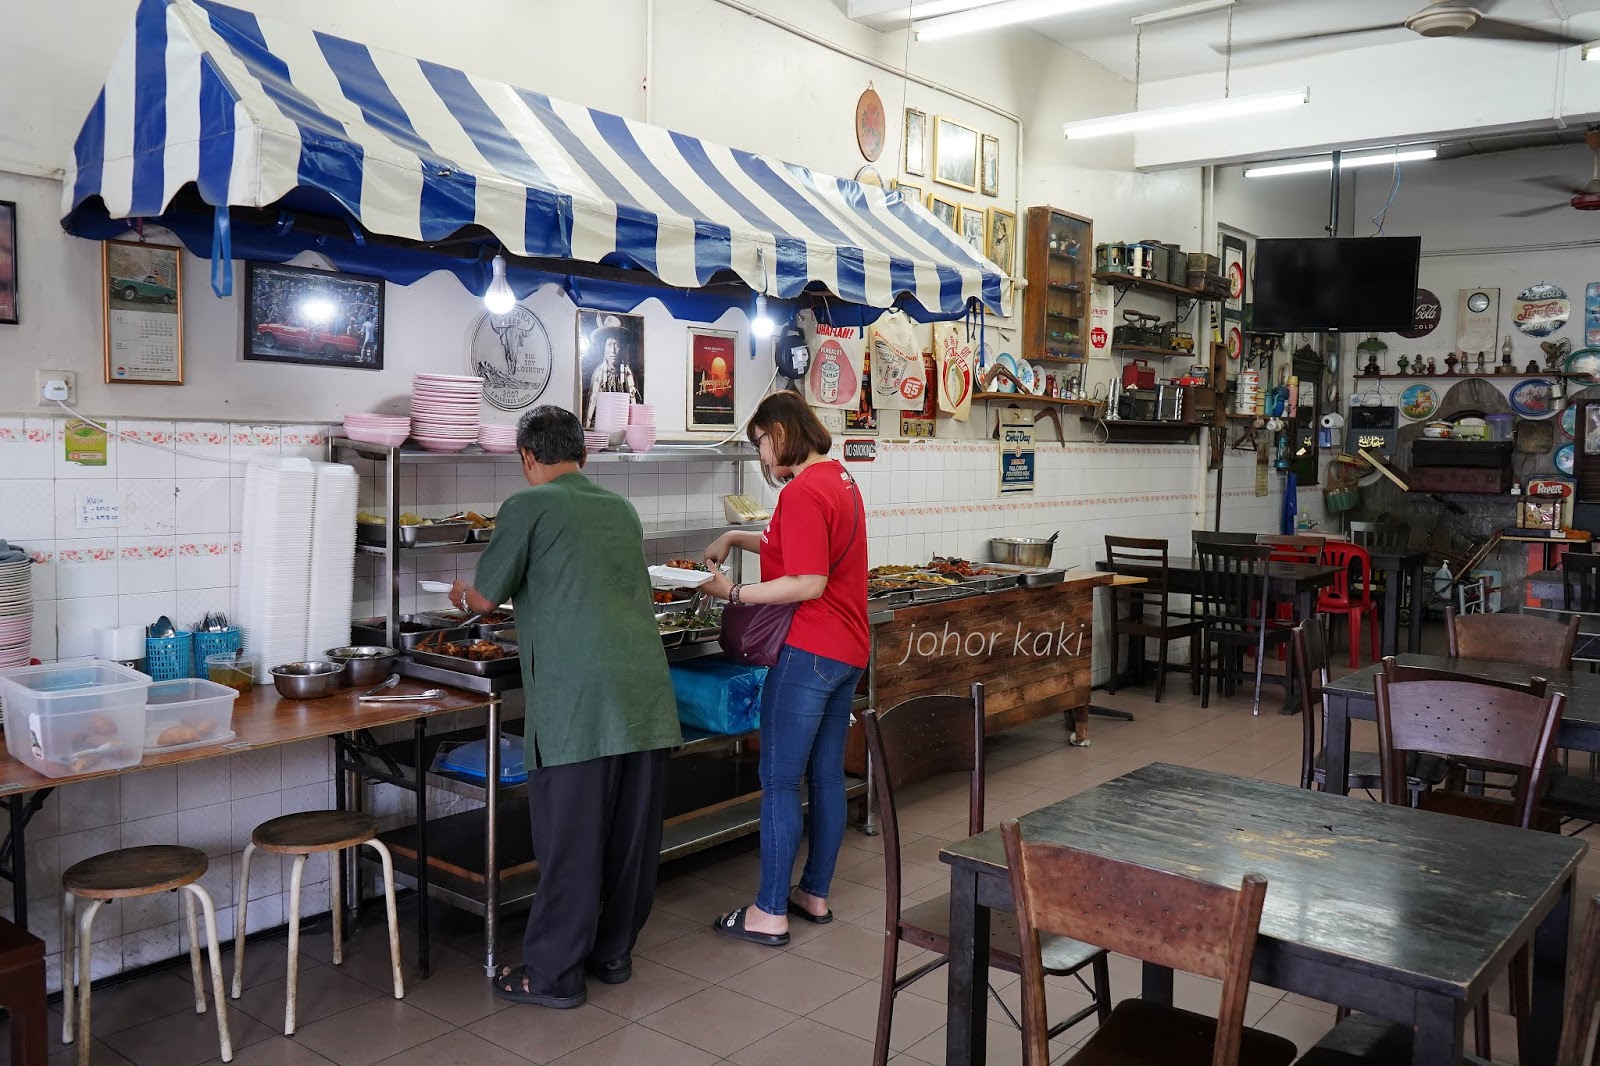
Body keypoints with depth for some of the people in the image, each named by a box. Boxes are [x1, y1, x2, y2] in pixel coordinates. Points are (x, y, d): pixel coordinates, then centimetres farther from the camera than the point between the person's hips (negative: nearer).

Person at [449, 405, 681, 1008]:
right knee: (633, 832, 13)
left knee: (570, 839, 2)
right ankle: (614, 953, 27)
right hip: (646, 689, 6)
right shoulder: (621, 509, 18)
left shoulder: (528, 507, 1)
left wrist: (461, 595, 27)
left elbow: (485, 598, 5)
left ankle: (554, 974, 13)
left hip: (578, 698, -6)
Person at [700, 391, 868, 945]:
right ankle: (815, 895, 26)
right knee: (827, 775, 15)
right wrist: (738, 538, 23)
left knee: (779, 782, -2)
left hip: (808, 653, -10)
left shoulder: (802, 491, -17)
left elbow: (809, 583, -23)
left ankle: (770, 913, 6)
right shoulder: (840, 480, 14)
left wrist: (734, 593, -15)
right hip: (847, 651, 10)